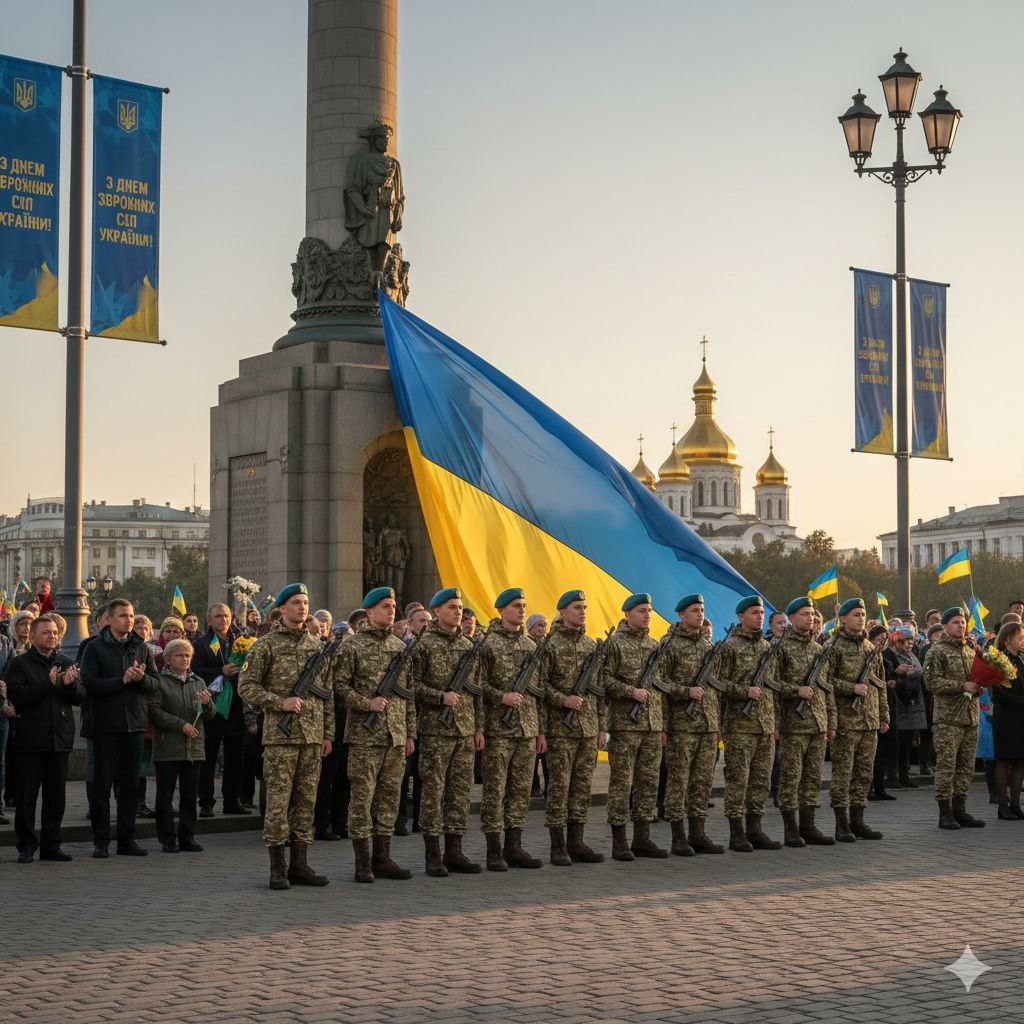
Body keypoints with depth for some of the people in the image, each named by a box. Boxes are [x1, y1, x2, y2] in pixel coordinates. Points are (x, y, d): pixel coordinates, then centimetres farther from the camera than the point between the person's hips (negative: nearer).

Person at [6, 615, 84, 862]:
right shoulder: (20, 664, 0)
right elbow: (17, 696, -12)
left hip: (59, 740, 4)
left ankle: (51, 845, 14)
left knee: (56, 796, 7)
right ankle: (26, 847, 7)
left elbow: (81, 697, 7)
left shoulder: (66, 664, 13)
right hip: (30, 740, -4)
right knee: (26, 796, -1)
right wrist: (48, 684, -19)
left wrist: (70, 684, -14)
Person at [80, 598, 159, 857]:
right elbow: (89, 683, -11)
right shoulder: (95, 648, -1)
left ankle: (127, 839, 14)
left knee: (130, 784, 7)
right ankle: (101, 840, 6)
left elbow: (155, 683, 7)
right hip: (106, 724, -4)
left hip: (135, 724, 4)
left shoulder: (141, 648, 10)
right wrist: (122, 680, -16)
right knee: (103, 784, 0)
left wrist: (141, 677, -14)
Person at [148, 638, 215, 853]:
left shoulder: (198, 682, 15)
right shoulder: (160, 682, 0)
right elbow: (155, 712, -10)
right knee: (165, 796, 1)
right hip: (167, 748, -4)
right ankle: (168, 840, 6)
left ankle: (187, 837, 12)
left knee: (190, 796, 6)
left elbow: (210, 715, 12)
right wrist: (181, 725, -15)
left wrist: (207, 703, -10)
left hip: (194, 748, 4)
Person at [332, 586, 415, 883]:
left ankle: (382, 858, 16)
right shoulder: (352, 646, -3)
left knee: (389, 795, 8)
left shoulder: (401, 647, 13)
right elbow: (339, 685, -7)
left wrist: (410, 733, 13)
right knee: (362, 796, -3)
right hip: (364, 735, -5)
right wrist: (367, 703, -18)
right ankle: (363, 861, 3)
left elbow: (409, 692, 16)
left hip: (395, 736, 6)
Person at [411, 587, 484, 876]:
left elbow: (477, 689, 15)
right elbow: (413, 684, -8)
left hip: (465, 730, 6)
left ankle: (454, 851, 14)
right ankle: (432, 854, 3)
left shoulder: (468, 645, 13)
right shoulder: (424, 644, -4)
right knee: (433, 790, -2)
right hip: (435, 729, -6)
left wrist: (479, 727, 12)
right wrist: (441, 696, -20)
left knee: (461, 789, 7)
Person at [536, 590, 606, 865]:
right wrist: (563, 700, -20)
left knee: (582, 787, 8)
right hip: (560, 728, -6)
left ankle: (576, 843, 14)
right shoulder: (550, 645, -4)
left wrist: (601, 726, 12)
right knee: (559, 787, -2)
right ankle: (558, 846, 3)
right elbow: (539, 684, -9)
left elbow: (600, 689, 15)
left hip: (589, 729, 6)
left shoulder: (592, 645, 13)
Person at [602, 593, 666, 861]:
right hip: (625, 724, -6)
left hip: (653, 725, 6)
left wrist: (664, 724, 15)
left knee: (648, 782, 8)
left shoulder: (654, 645, 15)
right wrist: (632, 691, -20)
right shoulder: (615, 643, -4)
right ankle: (619, 841, 0)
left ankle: (642, 838, 15)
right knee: (621, 783, -3)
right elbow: (605, 680, -10)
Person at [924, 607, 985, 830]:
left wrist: (978, 687, 5)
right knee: (946, 767, -5)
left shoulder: (970, 651, 18)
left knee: (966, 768, 9)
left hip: (970, 718, 7)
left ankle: (959, 811, 17)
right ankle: (945, 814, -1)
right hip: (947, 718, -7)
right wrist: (962, 686, -18)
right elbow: (932, 682, -14)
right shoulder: (937, 651, -4)